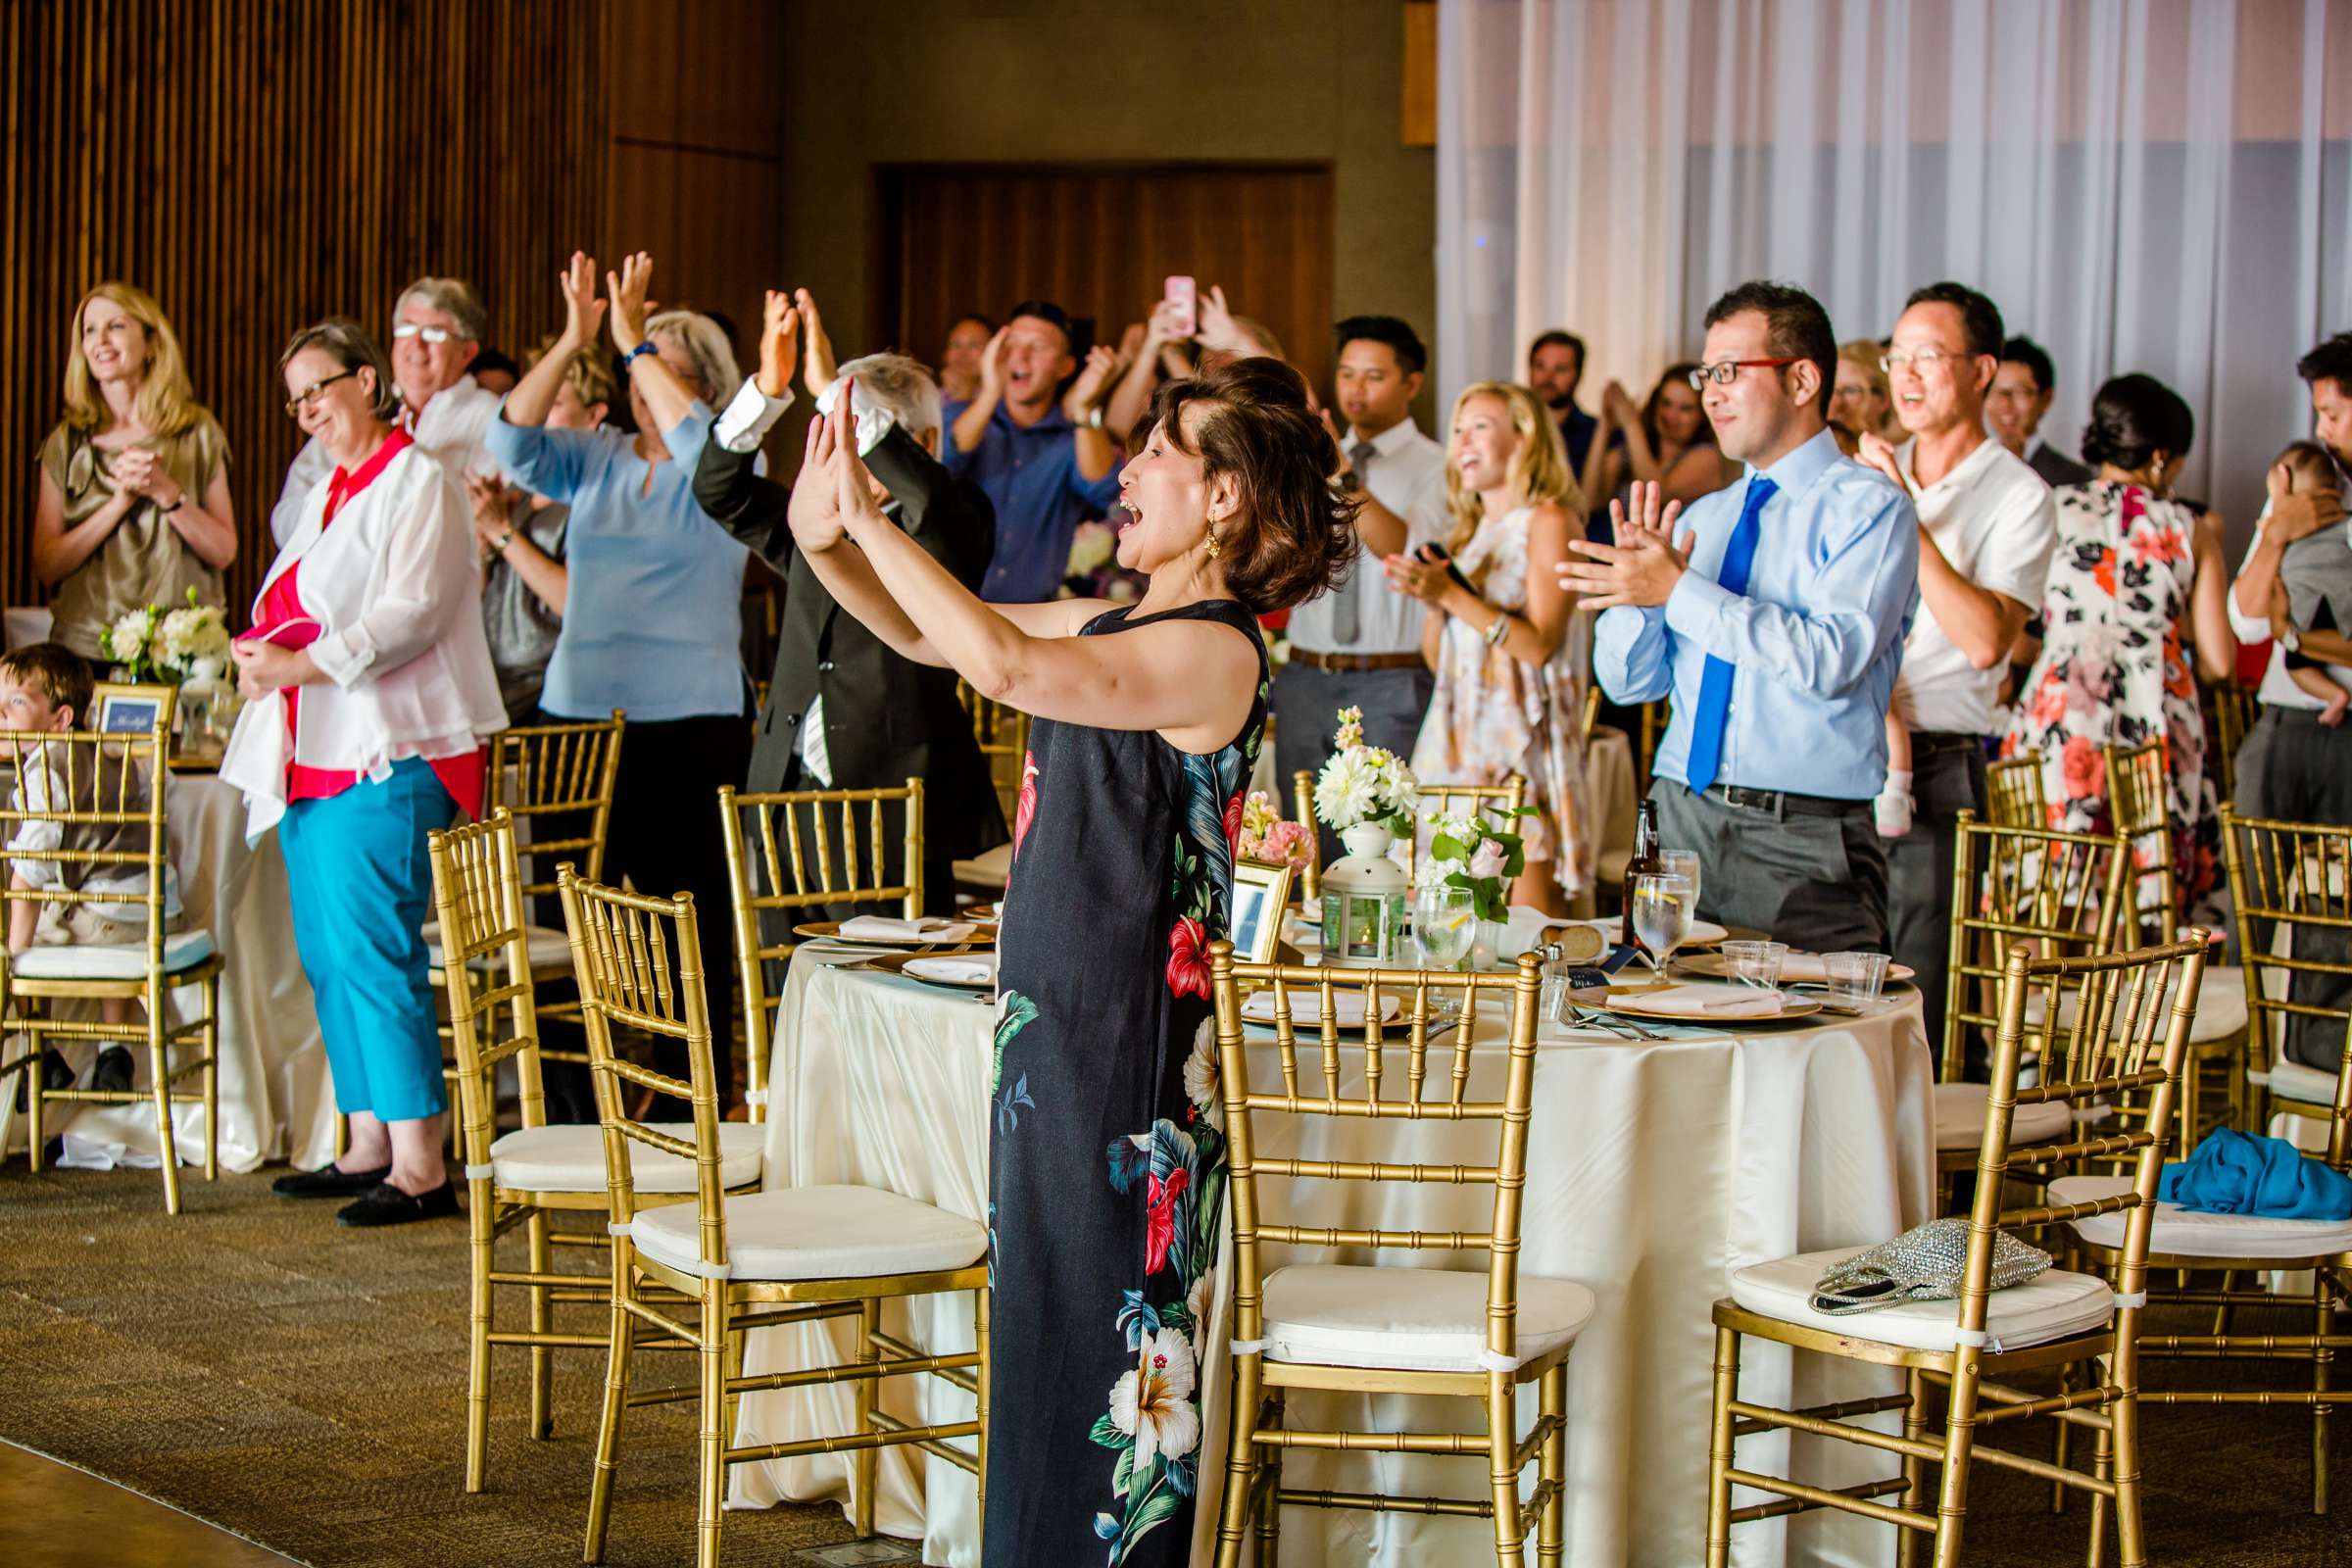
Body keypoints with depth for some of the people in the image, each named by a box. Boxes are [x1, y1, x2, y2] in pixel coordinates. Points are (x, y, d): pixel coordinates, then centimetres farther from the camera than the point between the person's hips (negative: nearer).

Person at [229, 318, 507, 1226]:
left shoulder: (419, 483, -6)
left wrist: (302, 664, -22)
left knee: (373, 951, -13)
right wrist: (259, 654, 4)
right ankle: (368, 1147, 17)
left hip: (387, 759, -9)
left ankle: (419, 1165, -10)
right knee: (328, 955, 10)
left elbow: (413, 611, -18)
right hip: (313, 758, 10)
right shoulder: (326, 494, 21)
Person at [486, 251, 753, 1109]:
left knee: (690, 913, -2)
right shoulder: (596, 460, 13)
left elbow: (697, 439, -21)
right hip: (579, 711, 4)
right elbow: (514, 441, -1)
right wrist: (573, 340, -10)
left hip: (688, 722, -4)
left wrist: (634, 339, -15)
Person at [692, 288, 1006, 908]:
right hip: (789, 796, 6)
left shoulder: (949, 529, 0)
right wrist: (769, 387, -6)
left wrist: (831, 387, -23)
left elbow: (927, 493, -22)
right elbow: (720, 490, 10)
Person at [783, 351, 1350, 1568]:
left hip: (1128, 1036, -9)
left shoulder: (1213, 652, -17)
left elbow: (1004, 664, -30)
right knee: (1043, 1319, 16)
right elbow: (929, 636, 19)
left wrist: (868, 519, -24)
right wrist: (825, 541, 1)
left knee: (1103, 1329, -1)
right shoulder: (1118, 624, 12)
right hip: (1055, 1011, 9)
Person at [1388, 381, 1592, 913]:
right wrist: (1428, 596, 1)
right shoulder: (1469, 531, 19)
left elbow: (1540, 645, -13)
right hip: (1457, 731, 7)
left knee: (1527, 923, -11)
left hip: (1521, 734, -7)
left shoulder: (1549, 520, -3)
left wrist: (1451, 594, -16)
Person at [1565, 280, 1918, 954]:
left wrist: (1678, 590, -18)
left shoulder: (1869, 507, -3)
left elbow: (1829, 659, -19)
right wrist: (1639, 583, -6)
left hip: (1803, 846, -5)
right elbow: (1629, 681, 13)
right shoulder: (1701, 518, 16)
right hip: (1680, 819, 6)